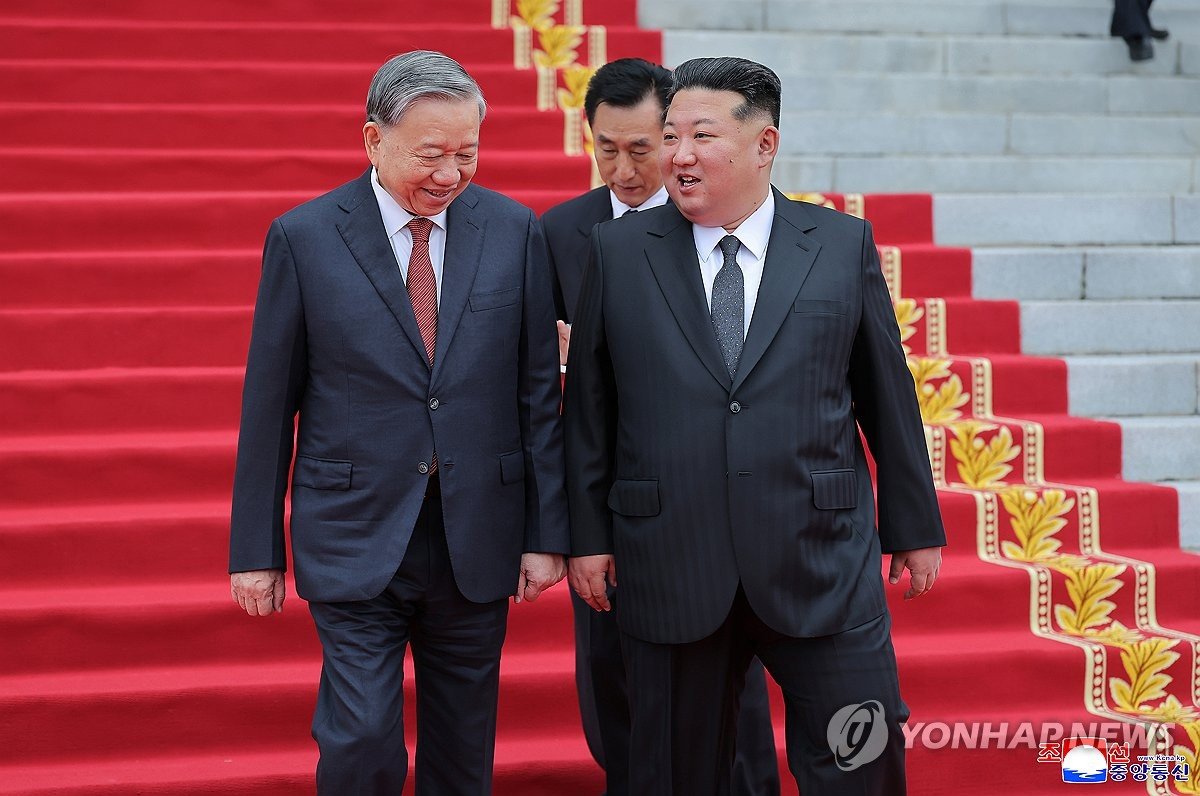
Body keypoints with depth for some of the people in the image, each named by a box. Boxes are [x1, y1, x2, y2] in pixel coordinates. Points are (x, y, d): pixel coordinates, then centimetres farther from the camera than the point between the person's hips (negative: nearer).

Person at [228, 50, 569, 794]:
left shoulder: (514, 230, 0)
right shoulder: (303, 237, -5)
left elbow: (540, 389, 3)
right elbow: (269, 404, -1)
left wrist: (548, 533, 1)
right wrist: (256, 549, 0)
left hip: (478, 538, 2)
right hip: (355, 539, -2)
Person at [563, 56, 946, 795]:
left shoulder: (844, 244, 3)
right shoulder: (619, 251, 4)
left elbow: (887, 395, 7)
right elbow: (589, 406, 7)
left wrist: (915, 526, 9)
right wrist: (588, 535, 5)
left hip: (821, 568, 0)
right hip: (670, 571, 1)